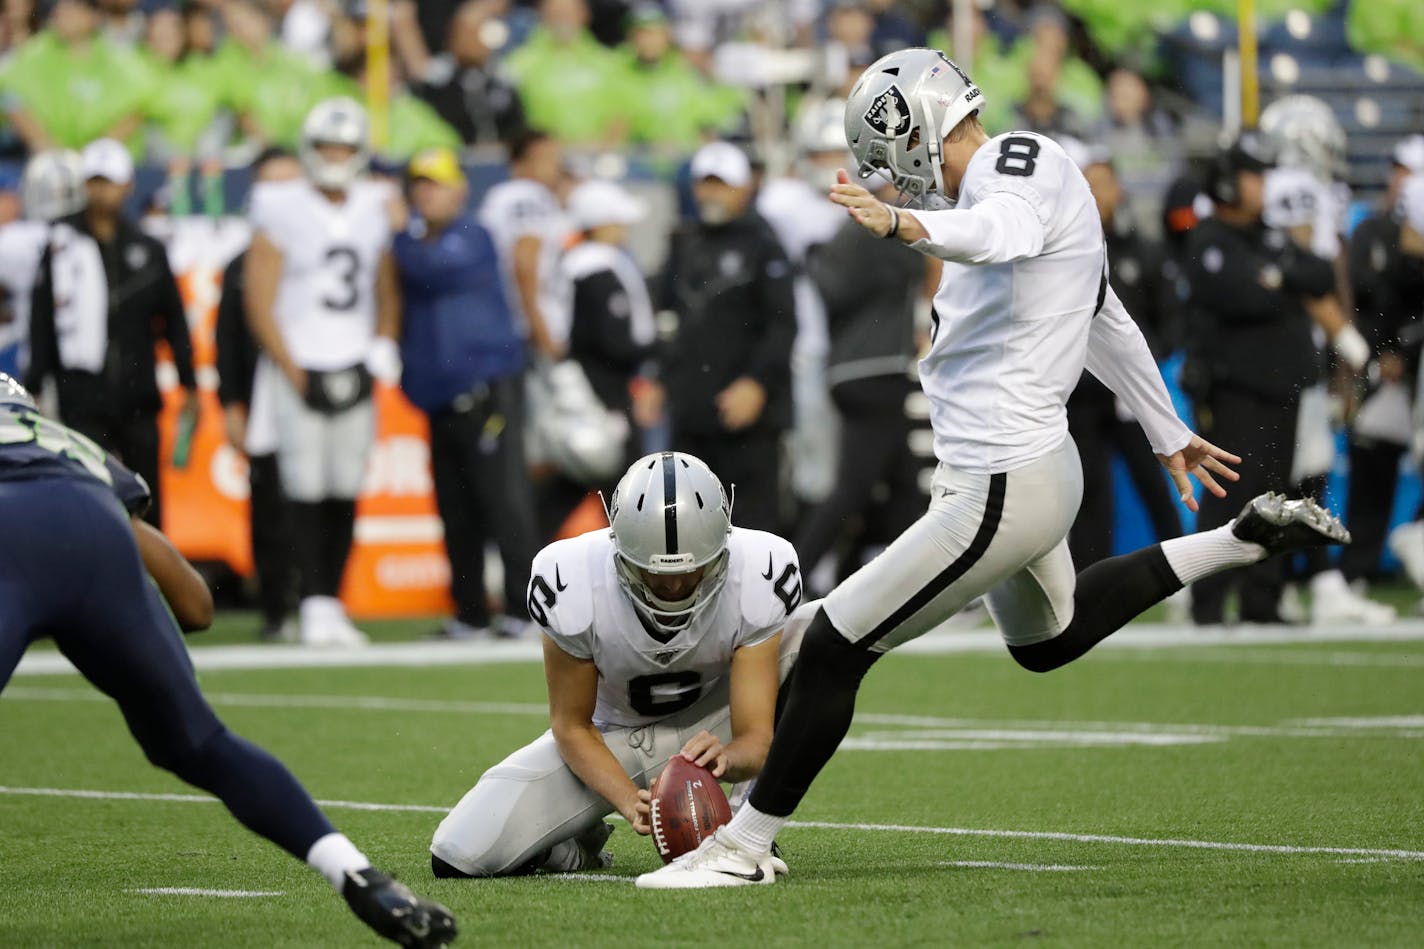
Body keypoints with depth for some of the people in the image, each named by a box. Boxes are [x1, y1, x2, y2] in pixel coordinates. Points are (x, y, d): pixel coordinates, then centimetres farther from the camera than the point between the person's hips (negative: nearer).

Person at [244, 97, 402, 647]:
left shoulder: (374, 211, 9)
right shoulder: (282, 212, -4)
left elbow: (387, 296, 19)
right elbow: (260, 302, -5)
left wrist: (383, 351, 3)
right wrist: (295, 374, -8)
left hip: (355, 371, 4)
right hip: (300, 369, -4)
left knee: (346, 493, 4)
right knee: (308, 493, -7)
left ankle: (333, 601, 11)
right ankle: (314, 607, -5)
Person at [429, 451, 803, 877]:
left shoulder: (758, 577, -29)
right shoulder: (574, 583, -29)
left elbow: (755, 741, -29)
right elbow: (571, 726, -16)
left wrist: (728, 757, -54)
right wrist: (630, 801, -34)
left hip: (711, 730, 0)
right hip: (612, 737, 0)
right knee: (461, 856, -20)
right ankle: (576, 841, 14)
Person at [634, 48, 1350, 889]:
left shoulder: (1020, 163, -16)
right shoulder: (1041, 181, 14)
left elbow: (1004, 230, -43)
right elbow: (1106, 321, 27)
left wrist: (907, 225, -61)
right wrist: (1168, 434, 38)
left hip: (1001, 493, -11)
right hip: (1041, 470, 11)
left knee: (833, 650, -5)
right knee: (1048, 641, 36)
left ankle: (744, 846, 4)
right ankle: (1248, 539, 35)